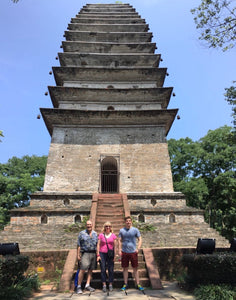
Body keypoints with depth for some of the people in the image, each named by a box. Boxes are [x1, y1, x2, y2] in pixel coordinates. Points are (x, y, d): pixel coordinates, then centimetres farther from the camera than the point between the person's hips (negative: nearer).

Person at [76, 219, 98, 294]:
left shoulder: (95, 234, 11)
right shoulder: (82, 233, 0)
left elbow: (97, 244, 14)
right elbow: (79, 245, -1)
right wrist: (78, 255, -6)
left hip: (93, 253, 4)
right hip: (85, 253, -4)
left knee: (90, 270, 6)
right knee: (82, 270, -9)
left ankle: (87, 285, 15)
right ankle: (79, 286, 1)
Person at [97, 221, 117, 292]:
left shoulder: (113, 235, 4)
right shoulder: (101, 235, 2)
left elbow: (115, 246, 5)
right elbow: (98, 245, 3)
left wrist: (115, 255, 0)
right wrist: (98, 255, -2)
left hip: (110, 254, 1)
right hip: (102, 253, 0)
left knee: (111, 270, 2)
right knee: (103, 269, 1)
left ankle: (110, 285, 14)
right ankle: (104, 285, 11)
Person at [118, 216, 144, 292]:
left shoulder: (135, 230, 0)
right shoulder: (122, 230, 4)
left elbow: (140, 239, 3)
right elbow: (120, 240, 8)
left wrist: (138, 248, -9)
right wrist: (119, 250, -2)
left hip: (133, 252, -1)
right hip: (124, 252, 1)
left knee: (135, 268, 6)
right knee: (125, 268, 9)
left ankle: (138, 284, 16)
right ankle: (125, 284, 21)